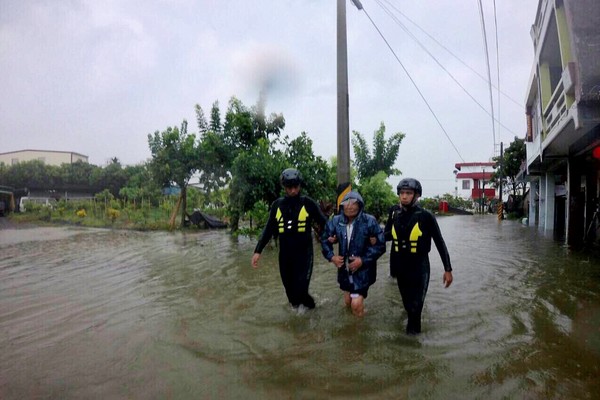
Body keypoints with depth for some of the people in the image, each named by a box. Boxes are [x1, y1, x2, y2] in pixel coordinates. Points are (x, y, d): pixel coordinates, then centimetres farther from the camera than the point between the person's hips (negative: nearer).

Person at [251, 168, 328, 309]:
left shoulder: (308, 203, -5)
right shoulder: (277, 205, 4)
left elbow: (323, 223, -3)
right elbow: (269, 229, 7)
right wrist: (258, 250, 3)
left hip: (304, 253, -3)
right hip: (285, 255, 3)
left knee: (300, 289, -8)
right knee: (289, 288, 10)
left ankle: (306, 302, 23)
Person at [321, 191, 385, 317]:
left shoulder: (370, 221, -15)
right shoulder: (336, 221, -4)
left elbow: (380, 245, -12)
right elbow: (324, 239, 10)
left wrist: (363, 260, -18)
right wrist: (331, 256, -4)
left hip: (363, 269, -4)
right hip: (345, 269, 4)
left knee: (356, 304, -11)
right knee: (348, 302, 19)